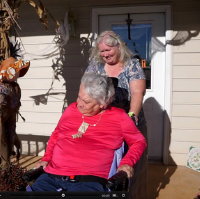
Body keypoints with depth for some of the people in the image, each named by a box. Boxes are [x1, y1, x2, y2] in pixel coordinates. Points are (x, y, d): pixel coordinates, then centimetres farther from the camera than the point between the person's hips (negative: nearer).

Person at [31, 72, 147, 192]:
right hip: (52, 176, 4)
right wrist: (46, 158, 16)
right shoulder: (71, 109, 13)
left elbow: (139, 141, 13)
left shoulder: (118, 117, 3)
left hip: (89, 181, -3)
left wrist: (127, 163, -3)